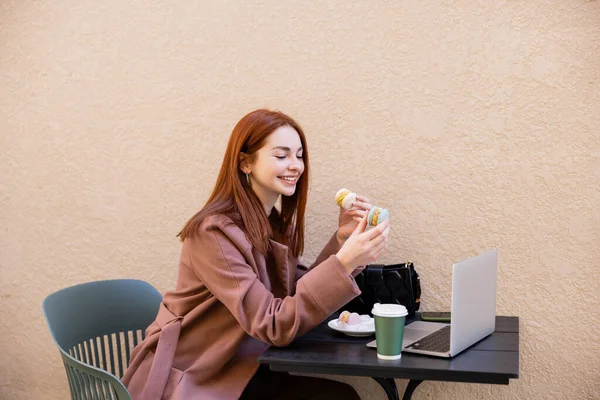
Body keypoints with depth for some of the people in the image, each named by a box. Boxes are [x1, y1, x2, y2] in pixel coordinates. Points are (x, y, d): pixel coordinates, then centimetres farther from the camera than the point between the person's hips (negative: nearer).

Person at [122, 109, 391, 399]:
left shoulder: (275, 223, 5)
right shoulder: (214, 231, -20)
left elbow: (303, 294, 3)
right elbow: (274, 325, -26)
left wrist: (341, 239, -6)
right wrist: (343, 263, -33)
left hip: (236, 372, 7)